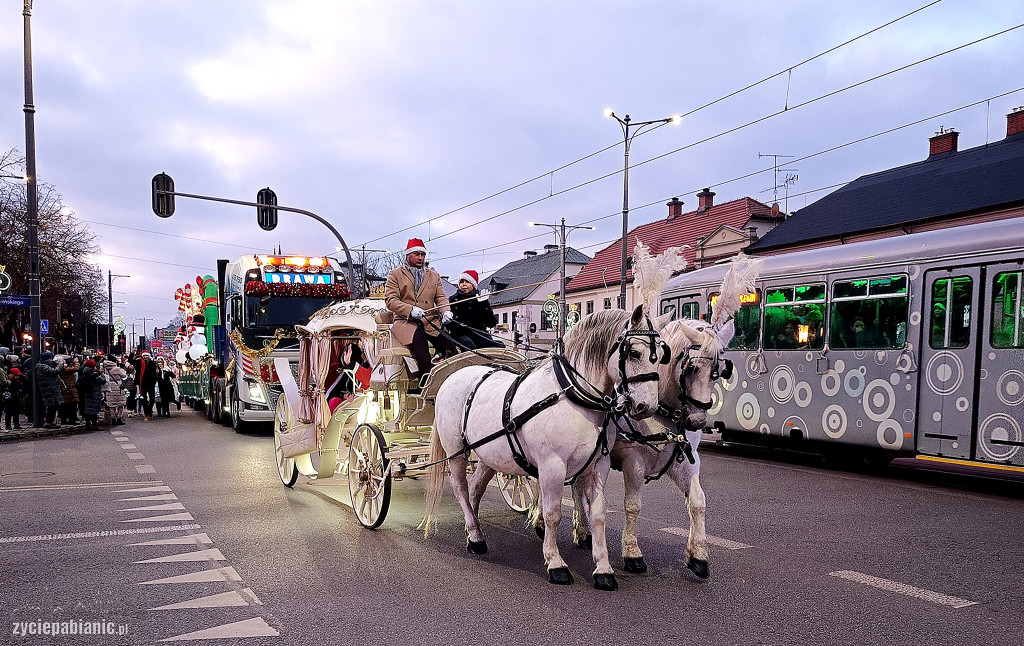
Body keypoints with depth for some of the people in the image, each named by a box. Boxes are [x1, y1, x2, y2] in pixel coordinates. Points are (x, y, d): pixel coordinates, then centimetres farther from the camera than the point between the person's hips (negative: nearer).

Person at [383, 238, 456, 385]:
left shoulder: (434, 276, 25)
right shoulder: (395, 275, 12)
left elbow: (441, 298, 16)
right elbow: (390, 300, 0)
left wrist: (446, 311, -9)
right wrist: (411, 310, -17)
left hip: (430, 322, 3)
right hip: (405, 321, -3)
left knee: (448, 339, -28)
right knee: (418, 337, -38)